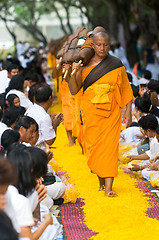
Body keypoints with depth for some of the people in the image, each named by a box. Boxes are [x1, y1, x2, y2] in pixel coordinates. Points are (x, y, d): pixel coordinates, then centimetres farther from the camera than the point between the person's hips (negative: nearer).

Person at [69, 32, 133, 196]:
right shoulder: (84, 65, 4)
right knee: (93, 146, 4)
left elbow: (126, 89, 6)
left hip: (111, 111, -2)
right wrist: (74, 73, -14)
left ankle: (108, 188, -15)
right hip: (90, 111, 2)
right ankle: (101, 181, 24)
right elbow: (74, 91, 3)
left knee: (109, 146, -10)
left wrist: (128, 112, 0)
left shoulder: (116, 65, 2)